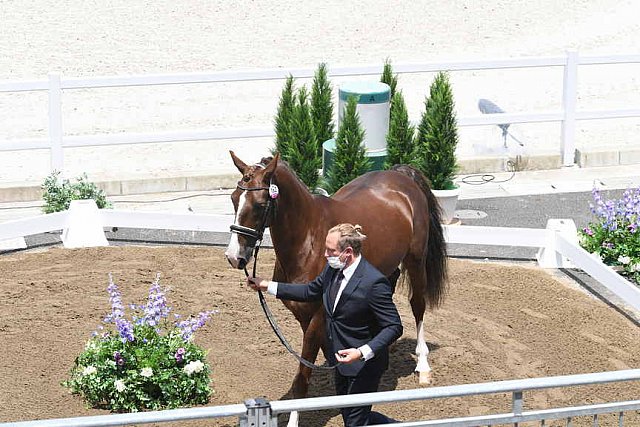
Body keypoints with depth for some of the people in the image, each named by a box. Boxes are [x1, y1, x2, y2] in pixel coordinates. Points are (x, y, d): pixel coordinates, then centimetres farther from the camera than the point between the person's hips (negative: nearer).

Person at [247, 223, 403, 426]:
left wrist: (362, 352, -35)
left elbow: (394, 326, -24)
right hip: (342, 360, 9)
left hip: (364, 365, -9)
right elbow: (311, 291, 15)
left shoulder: (374, 282, -28)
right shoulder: (333, 269, -4)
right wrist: (268, 286, 11)